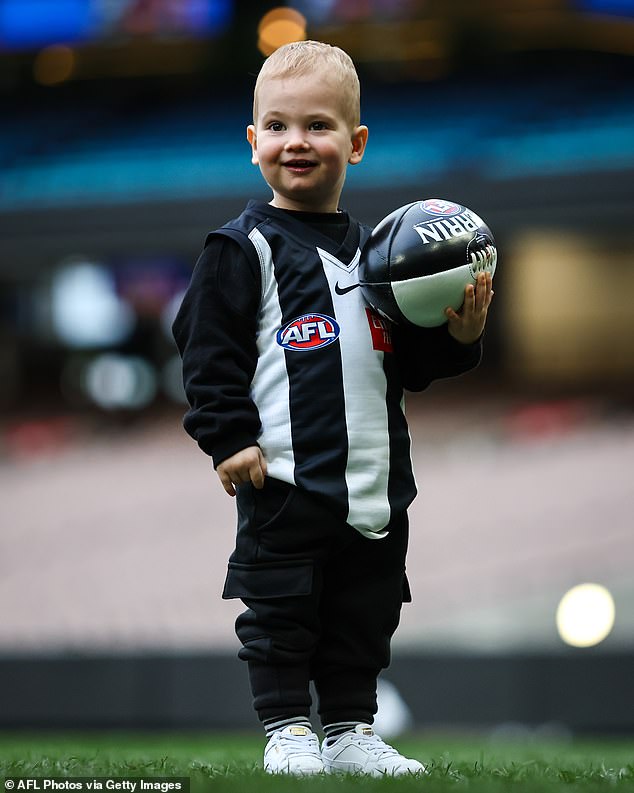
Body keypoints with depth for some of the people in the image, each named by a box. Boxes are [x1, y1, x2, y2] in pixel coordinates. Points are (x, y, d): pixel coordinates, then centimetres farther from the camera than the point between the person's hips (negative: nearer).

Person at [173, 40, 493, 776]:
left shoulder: (371, 251, 14)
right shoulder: (244, 247, -4)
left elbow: (409, 363, 18)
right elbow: (208, 350, -8)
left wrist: (458, 337, 0)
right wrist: (230, 439, -15)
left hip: (374, 481, 6)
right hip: (284, 479, -6)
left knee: (364, 617, 11)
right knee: (282, 611, -1)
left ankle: (350, 732, 20)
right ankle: (287, 732, 8)